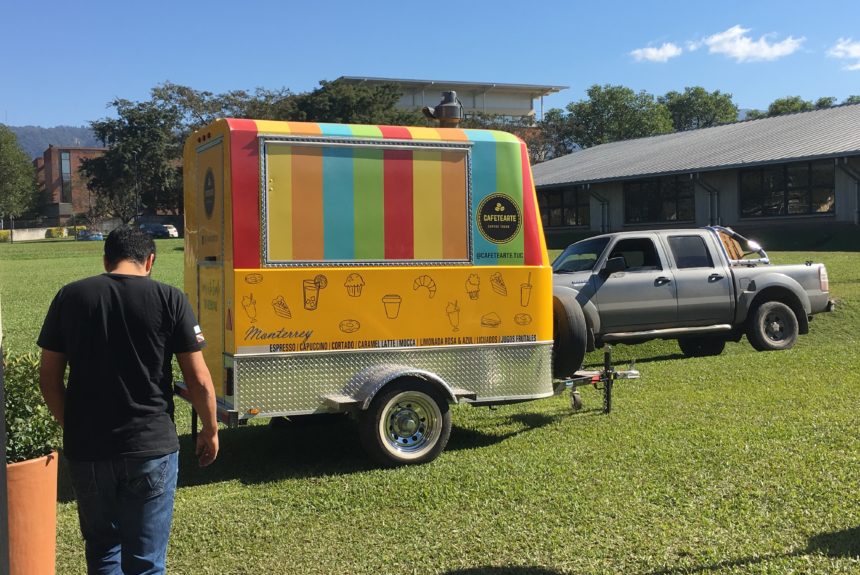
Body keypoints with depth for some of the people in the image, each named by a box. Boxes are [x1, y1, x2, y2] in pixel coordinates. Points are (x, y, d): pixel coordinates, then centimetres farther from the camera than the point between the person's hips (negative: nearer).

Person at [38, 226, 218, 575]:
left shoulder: (69, 297, 2)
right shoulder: (169, 299, -5)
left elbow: (48, 378, 6)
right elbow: (199, 380, -6)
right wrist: (210, 430, 10)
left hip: (86, 449, 3)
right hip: (151, 448, -2)